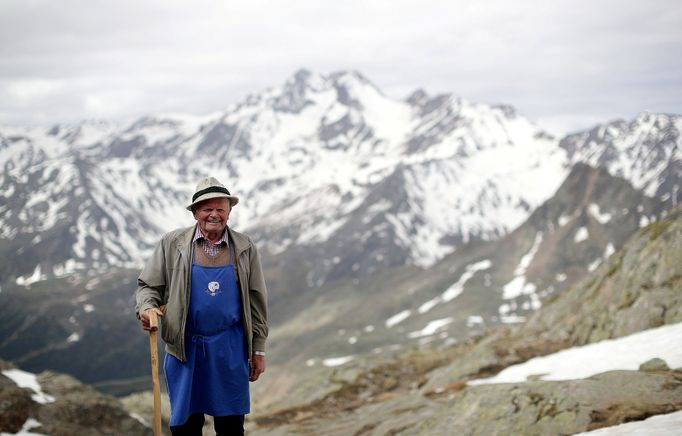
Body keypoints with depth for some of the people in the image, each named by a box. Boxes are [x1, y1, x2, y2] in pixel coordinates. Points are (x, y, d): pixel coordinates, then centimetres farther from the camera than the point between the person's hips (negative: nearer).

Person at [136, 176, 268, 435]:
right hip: (185, 347, -1)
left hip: (230, 348, 1)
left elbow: (256, 300, 7)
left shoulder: (245, 248, 4)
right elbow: (147, 285, 6)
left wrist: (258, 350, 6)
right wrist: (146, 307, -16)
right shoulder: (172, 244, 0)